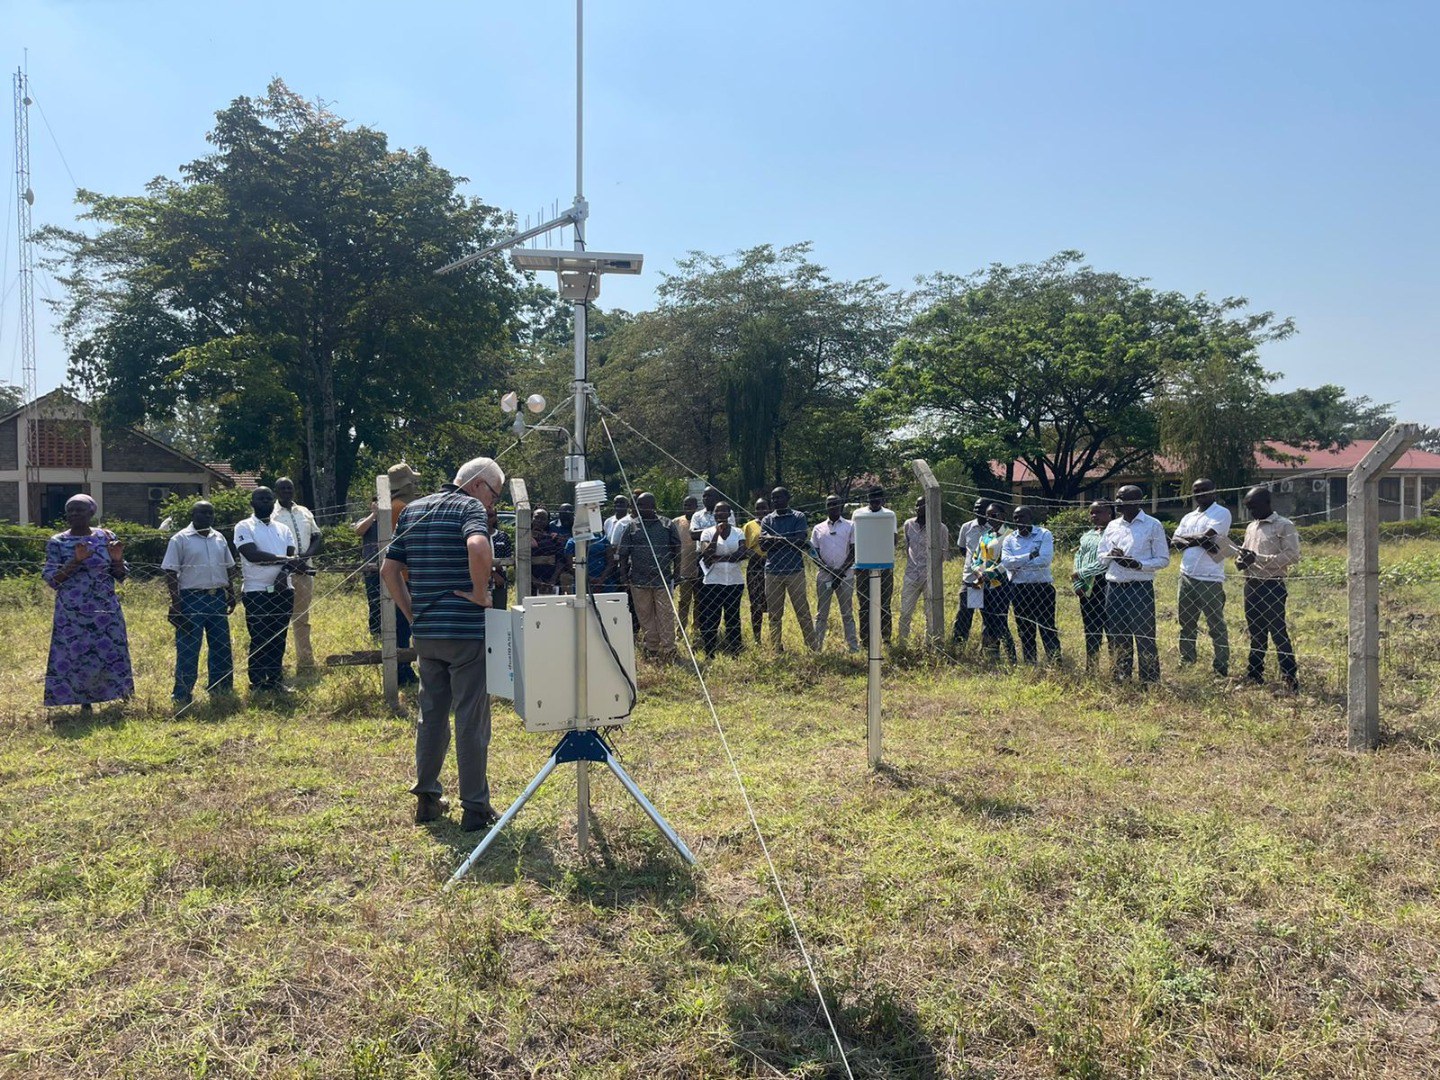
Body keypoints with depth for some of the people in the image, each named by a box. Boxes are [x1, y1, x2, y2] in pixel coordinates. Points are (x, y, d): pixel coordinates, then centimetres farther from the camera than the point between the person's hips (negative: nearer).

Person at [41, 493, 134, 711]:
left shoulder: (106, 537, 5)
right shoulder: (57, 543, 2)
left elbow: (120, 576, 9)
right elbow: (51, 579, -4)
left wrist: (117, 559, -13)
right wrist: (76, 560, -17)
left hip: (106, 611, 1)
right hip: (72, 614, -1)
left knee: (112, 655, 0)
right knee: (76, 657, -1)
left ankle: (125, 699, 9)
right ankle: (85, 704, 8)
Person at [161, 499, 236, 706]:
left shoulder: (219, 538, 12)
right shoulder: (180, 539, -5)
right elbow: (170, 573, -8)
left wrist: (231, 594, 14)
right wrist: (176, 602, -14)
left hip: (218, 598, 6)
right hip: (192, 599, -6)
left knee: (221, 646, 11)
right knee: (188, 650, -2)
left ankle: (220, 688, 23)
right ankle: (182, 694, 6)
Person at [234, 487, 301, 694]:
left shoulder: (283, 529, 15)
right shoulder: (244, 527, 0)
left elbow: (292, 556, 3)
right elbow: (252, 554, -16)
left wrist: (284, 572, -18)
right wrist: (283, 559, -17)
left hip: (283, 591, 4)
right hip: (256, 592, -4)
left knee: (278, 639, 8)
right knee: (259, 640, -1)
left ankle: (276, 681, 16)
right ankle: (258, 684, 7)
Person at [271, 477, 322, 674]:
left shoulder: (304, 513, 15)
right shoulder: (271, 515, -3)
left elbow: (318, 538, 11)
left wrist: (305, 557, -7)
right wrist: (293, 561, -18)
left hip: (305, 571, 5)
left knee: (302, 620, 11)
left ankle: (305, 664, 15)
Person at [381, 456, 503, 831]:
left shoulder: (412, 510, 14)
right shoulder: (471, 507, -9)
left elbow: (389, 569, 14)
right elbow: (479, 547, -32)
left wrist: (413, 614, 15)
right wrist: (481, 593, -18)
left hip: (426, 633, 7)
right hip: (466, 632, -7)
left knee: (431, 715, 17)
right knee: (471, 720, 1)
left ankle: (427, 798, 24)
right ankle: (475, 809, 8)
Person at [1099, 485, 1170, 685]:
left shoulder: (1153, 526, -1)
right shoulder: (1112, 526, 14)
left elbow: (1163, 560, -3)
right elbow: (1101, 556, 18)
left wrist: (1139, 565, -17)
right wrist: (1111, 555, -5)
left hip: (1140, 587, -5)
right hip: (1114, 586, 5)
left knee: (1144, 635, -3)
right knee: (1116, 635, 10)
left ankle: (1150, 680, 5)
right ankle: (1120, 677, 21)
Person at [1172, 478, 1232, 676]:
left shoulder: (1221, 513, -4)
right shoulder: (1188, 517, 16)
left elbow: (1206, 537, -18)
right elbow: (1174, 542, 3)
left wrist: (1186, 538, -2)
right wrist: (1198, 541, -12)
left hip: (1210, 579, -7)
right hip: (1187, 577, 7)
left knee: (1216, 626, -1)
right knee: (1186, 623, 14)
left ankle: (1222, 667, 5)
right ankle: (1186, 663, 24)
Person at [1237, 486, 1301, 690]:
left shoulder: (1284, 526, -7)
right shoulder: (1251, 527, 16)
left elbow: (1293, 555, -15)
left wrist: (1258, 558, -20)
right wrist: (1241, 559, 1)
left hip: (1272, 586, -7)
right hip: (1252, 585, 7)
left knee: (1278, 632, -5)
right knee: (1256, 632, 14)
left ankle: (1290, 676, 1)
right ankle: (1254, 673, 21)